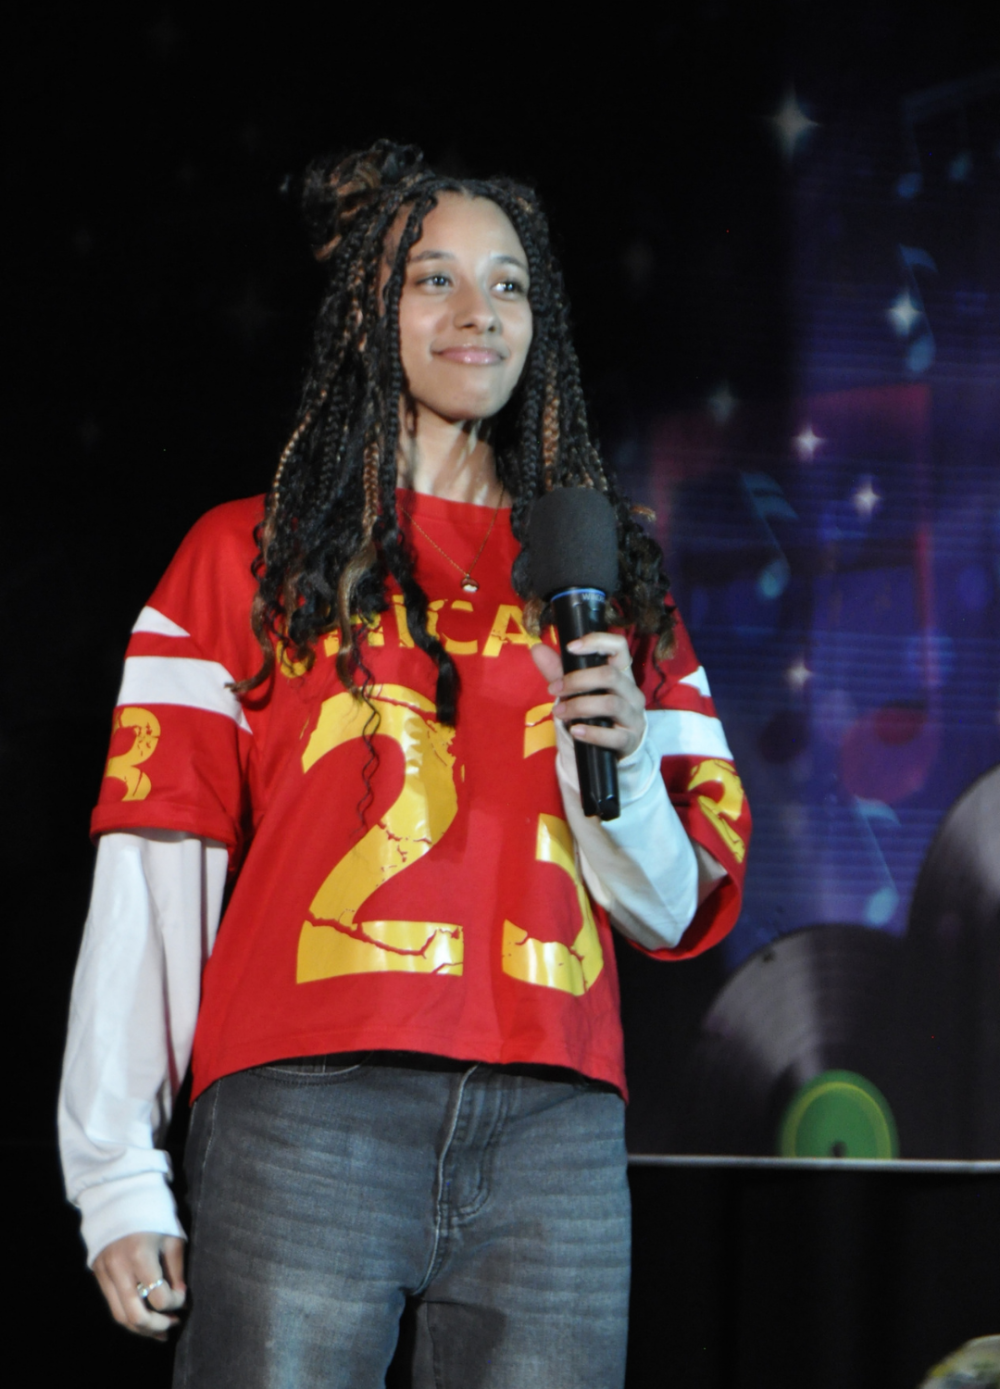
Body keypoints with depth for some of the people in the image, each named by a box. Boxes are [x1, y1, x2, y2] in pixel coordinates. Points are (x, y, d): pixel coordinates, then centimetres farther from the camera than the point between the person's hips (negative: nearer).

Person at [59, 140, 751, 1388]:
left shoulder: (605, 577, 20)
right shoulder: (249, 556, 12)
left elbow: (677, 912, 17)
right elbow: (152, 869, 4)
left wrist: (621, 753, -4)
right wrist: (118, 1176, -5)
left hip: (553, 1129, 3)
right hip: (307, 1108, -2)